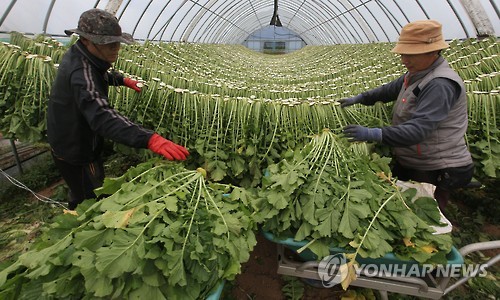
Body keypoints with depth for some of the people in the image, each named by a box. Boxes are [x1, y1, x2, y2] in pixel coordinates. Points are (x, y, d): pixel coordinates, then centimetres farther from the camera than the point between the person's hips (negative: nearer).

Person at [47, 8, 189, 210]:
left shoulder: (78, 54, -2)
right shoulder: (80, 72, -35)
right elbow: (101, 115, -53)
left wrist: (122, 80, 12)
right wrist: (150, 139, -65)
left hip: (70, 139, 10)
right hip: (75, 152, -10)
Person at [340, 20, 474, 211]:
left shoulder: (441, 85, -26)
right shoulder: (417, 74, 4)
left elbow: (419, 129, -36)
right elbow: (391, 89, 19)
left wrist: (373, 134, -44)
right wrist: (360, 98, 10)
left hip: (437, 172, -9)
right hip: (409, 163, 9)